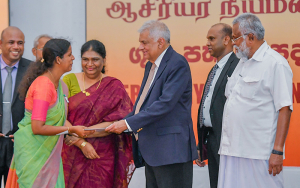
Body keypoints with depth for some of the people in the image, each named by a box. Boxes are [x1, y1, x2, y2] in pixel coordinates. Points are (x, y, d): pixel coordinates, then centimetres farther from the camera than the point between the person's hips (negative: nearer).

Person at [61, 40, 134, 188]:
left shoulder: (114, 87, 3)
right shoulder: (69, 80, 4)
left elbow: (116, 123, -6)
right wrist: (82, 143, -12)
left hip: (103, 157, 0)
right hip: (72, 155, 0)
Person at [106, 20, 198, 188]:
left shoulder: (177, 64, -13)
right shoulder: (151, 66, 18)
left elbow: (165, 103, -22)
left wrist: (128, 123, -20)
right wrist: (121, 124, 8)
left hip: (171, 149, -10)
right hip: (152, 149, 10)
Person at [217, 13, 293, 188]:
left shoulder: (276, 63, -8)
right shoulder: (243, 63, 18)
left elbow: (284, 109, -14)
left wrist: (277, 151, -19)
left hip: (258, 154, -8)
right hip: (232, 150, 8)